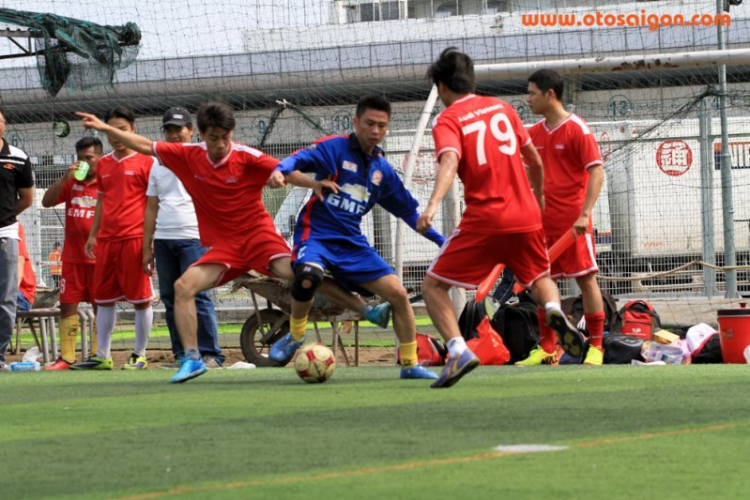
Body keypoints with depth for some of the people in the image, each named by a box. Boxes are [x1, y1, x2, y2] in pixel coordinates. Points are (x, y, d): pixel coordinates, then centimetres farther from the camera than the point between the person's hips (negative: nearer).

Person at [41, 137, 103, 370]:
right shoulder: (71, 183, 11)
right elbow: (46, 202, 3)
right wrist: (64, 178, -10)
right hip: (72, 257, 4)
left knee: (100, 307, 1)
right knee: (67, 306, 1)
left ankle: (97, 356, 6)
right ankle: (66, 357, 3)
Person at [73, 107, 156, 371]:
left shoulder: (144, 161, -3)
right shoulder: (103, 164, 15)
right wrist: (93, 235, 18)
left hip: (135, 239, -6)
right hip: (107, 240, 6)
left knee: (141, 298, -2)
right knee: (104, 299, 8)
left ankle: (139, 355, 5)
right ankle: (102, 356, 13)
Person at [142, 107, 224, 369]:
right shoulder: (159, 166, 19)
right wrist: (147, 247, 14)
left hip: (194, 238, -6)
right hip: (163, 240, 6)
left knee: (196, 296, -12)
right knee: (170, 298, 4)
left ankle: (210, 354, -9)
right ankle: (182, 355, 8)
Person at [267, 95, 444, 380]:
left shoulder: (382, 170, 10)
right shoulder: (336, 148, -6)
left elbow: (408, 210, 21)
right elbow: (302, 159, -23)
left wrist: (440, 240, 17)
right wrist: (281, 171, -46)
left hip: (352, 243, 5)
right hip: (316, 234, -5)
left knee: (398, 294, -5)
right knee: (308, 276, -36)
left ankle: (409, 365, 12)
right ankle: (295, 336, -7)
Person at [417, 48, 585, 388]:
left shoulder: (448, 120, -2)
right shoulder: (501, 108, 13)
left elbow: (450, 161, -22)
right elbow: (534, 159, 20)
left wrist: (433, 205, -37)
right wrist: (538, 197, 37)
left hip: (484, 220, -5)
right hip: (526, 214, 5)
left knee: (433, 286, 6)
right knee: (540, 278, 26)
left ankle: (458, 350, -16)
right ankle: (555, 311, -9)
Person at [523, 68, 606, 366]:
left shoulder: (577, 129, -8)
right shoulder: (534, 134, 12)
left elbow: (596, 172, -12)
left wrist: (585, 214, -21)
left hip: (573, 222, -7)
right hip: (543, 222, 7)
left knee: (586, 279, -3)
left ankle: (596, 346, 1)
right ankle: (547, 347, 12)